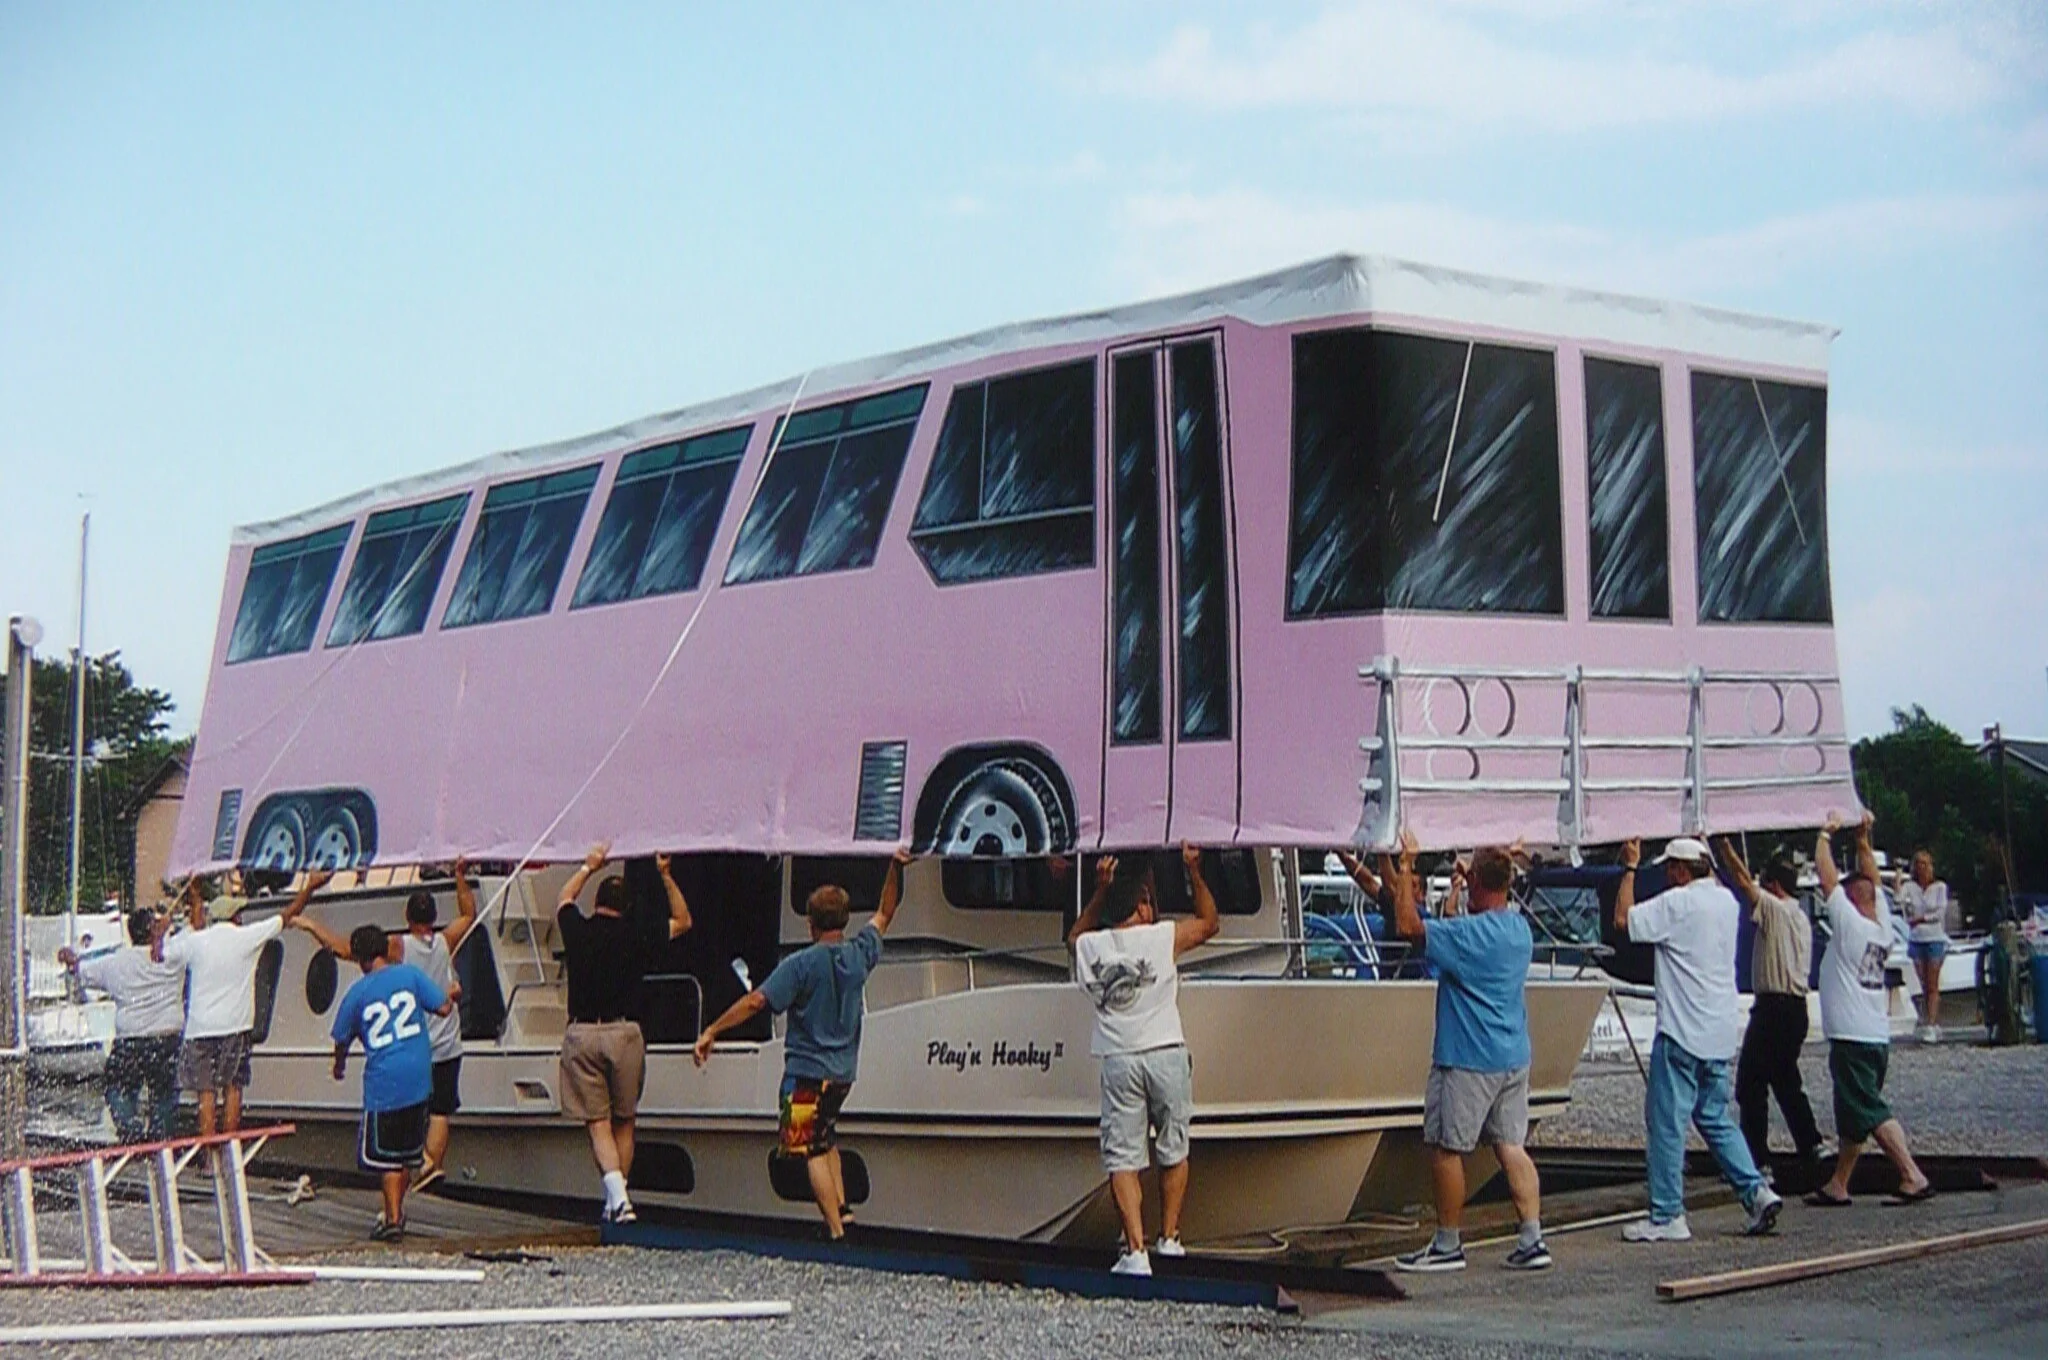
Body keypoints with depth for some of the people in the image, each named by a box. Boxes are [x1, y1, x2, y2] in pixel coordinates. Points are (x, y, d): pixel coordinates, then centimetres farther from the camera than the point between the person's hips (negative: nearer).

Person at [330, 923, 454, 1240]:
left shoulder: (357, 993, 0)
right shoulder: (409, 974, 1)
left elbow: (342, 1039, 10)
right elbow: (443, 1007, -2)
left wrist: (339, 1066, 30)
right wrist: (452, 995, 21)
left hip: (382, 1081, -3)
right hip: (418, 1078, 3)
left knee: (383, 1154, 3)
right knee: (408, 1150, 16)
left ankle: (392, 1219, -3)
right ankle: (395, 1210, 24)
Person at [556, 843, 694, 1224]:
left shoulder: (577, 930, 2)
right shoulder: (636, 936, -1)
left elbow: (565, 898, 26)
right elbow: (683, 921, 15)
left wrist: (588, 867, 36)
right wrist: (666, 876, 15)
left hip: (581, 1033, 0)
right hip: (625, 1032, 0)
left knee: (597, 1123, 0)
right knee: (624, 1122, 14)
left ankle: (617, 1196, -18)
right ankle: (616, 1200, 17)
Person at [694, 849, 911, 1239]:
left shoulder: (802, 964, -15)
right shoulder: (860, 954, 1)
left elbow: (755, 1002, -19)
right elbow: (884, 914, 20)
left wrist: (712, 1031, -15)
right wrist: (897, 869, 24)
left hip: (807, 1072, -6)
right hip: (844, 1071, 6)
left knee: (812, 1151, -2)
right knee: (826, 1139, 27)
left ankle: (836, 1229, -10)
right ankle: (841, 1209, 20)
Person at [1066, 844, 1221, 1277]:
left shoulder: (1089, 946, 5)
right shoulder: (1165, 937, -1)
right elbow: (1210, 922, 18)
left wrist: (1100, 889, 29)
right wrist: (1194, 872, 21)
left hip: (1118, 1060, 1)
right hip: (1166, 1054, -1)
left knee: (1122, 1158, 0)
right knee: (1173, 1151, 17)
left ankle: (1136, 1251, -9)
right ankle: (1169, 1238, 22)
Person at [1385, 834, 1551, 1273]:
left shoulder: (1469, 933, -19)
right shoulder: (1520, 928, 8)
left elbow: (1408, 927, -21)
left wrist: (1405, 871, -12)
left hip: (1467, 1061, -8)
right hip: (1514, 1058, 8)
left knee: (1446, 1149, 3)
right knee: (1511, 1147, 10)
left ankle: (1447, 1245, 10)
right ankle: (1532, 1241, 5)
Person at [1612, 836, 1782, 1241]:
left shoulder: (1677, 902, -14)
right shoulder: (1727, 901, 11)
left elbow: (1623, 920, -14)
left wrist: (1630, 868, -4)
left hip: (1682, 1032, -8)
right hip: (1720, 1034, 8)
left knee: (1666, 1123, -1)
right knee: (1715, 1119, 18)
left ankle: (1667, 1217, 1)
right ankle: (1757, 1191, 6)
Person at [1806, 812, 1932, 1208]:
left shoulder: (1849, 924, -10)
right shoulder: (1882, 926, 9)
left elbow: (1827, 877, -8)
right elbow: (1870, 880, 22)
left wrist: (1826, 835, 3)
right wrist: (1863, 839, 22)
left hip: (1851, 1038, -9)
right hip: (1878, 1037, 9)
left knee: (1872, 1113, -10)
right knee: (1852, 1116, 13)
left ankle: (1913, 1177, -16)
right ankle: (1837, 1186, 19)